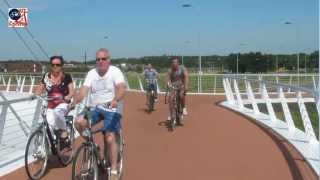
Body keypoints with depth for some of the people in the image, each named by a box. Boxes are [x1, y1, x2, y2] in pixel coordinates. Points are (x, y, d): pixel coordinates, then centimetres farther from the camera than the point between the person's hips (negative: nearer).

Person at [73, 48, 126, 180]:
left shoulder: (115, 71, -8)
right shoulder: (91, 73, 4)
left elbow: (122, 88, -25)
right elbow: (83, 90, -8)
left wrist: (115, 100, -45)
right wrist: (74, 102, -27)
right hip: (95, 108, 4)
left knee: (110, 138, -14)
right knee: (79, 122, -22)